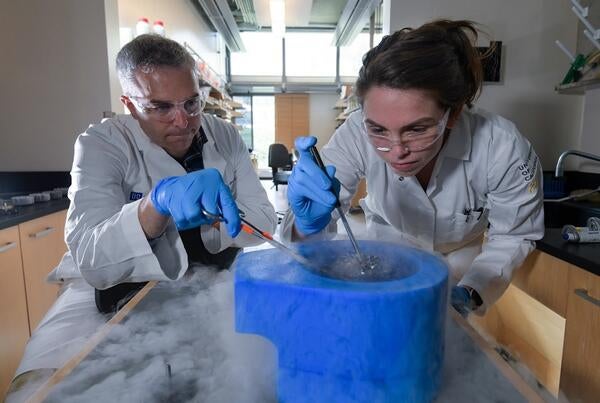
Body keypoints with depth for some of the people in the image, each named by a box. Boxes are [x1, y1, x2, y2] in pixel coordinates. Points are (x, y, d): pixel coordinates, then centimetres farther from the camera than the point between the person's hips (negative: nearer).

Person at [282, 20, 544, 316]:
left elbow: (515, 235, -16)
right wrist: (310, 224, -49)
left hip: (460, 270, -1)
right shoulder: (358, 133, -34)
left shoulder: (504, 149, -33)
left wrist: (469, 294, -31)